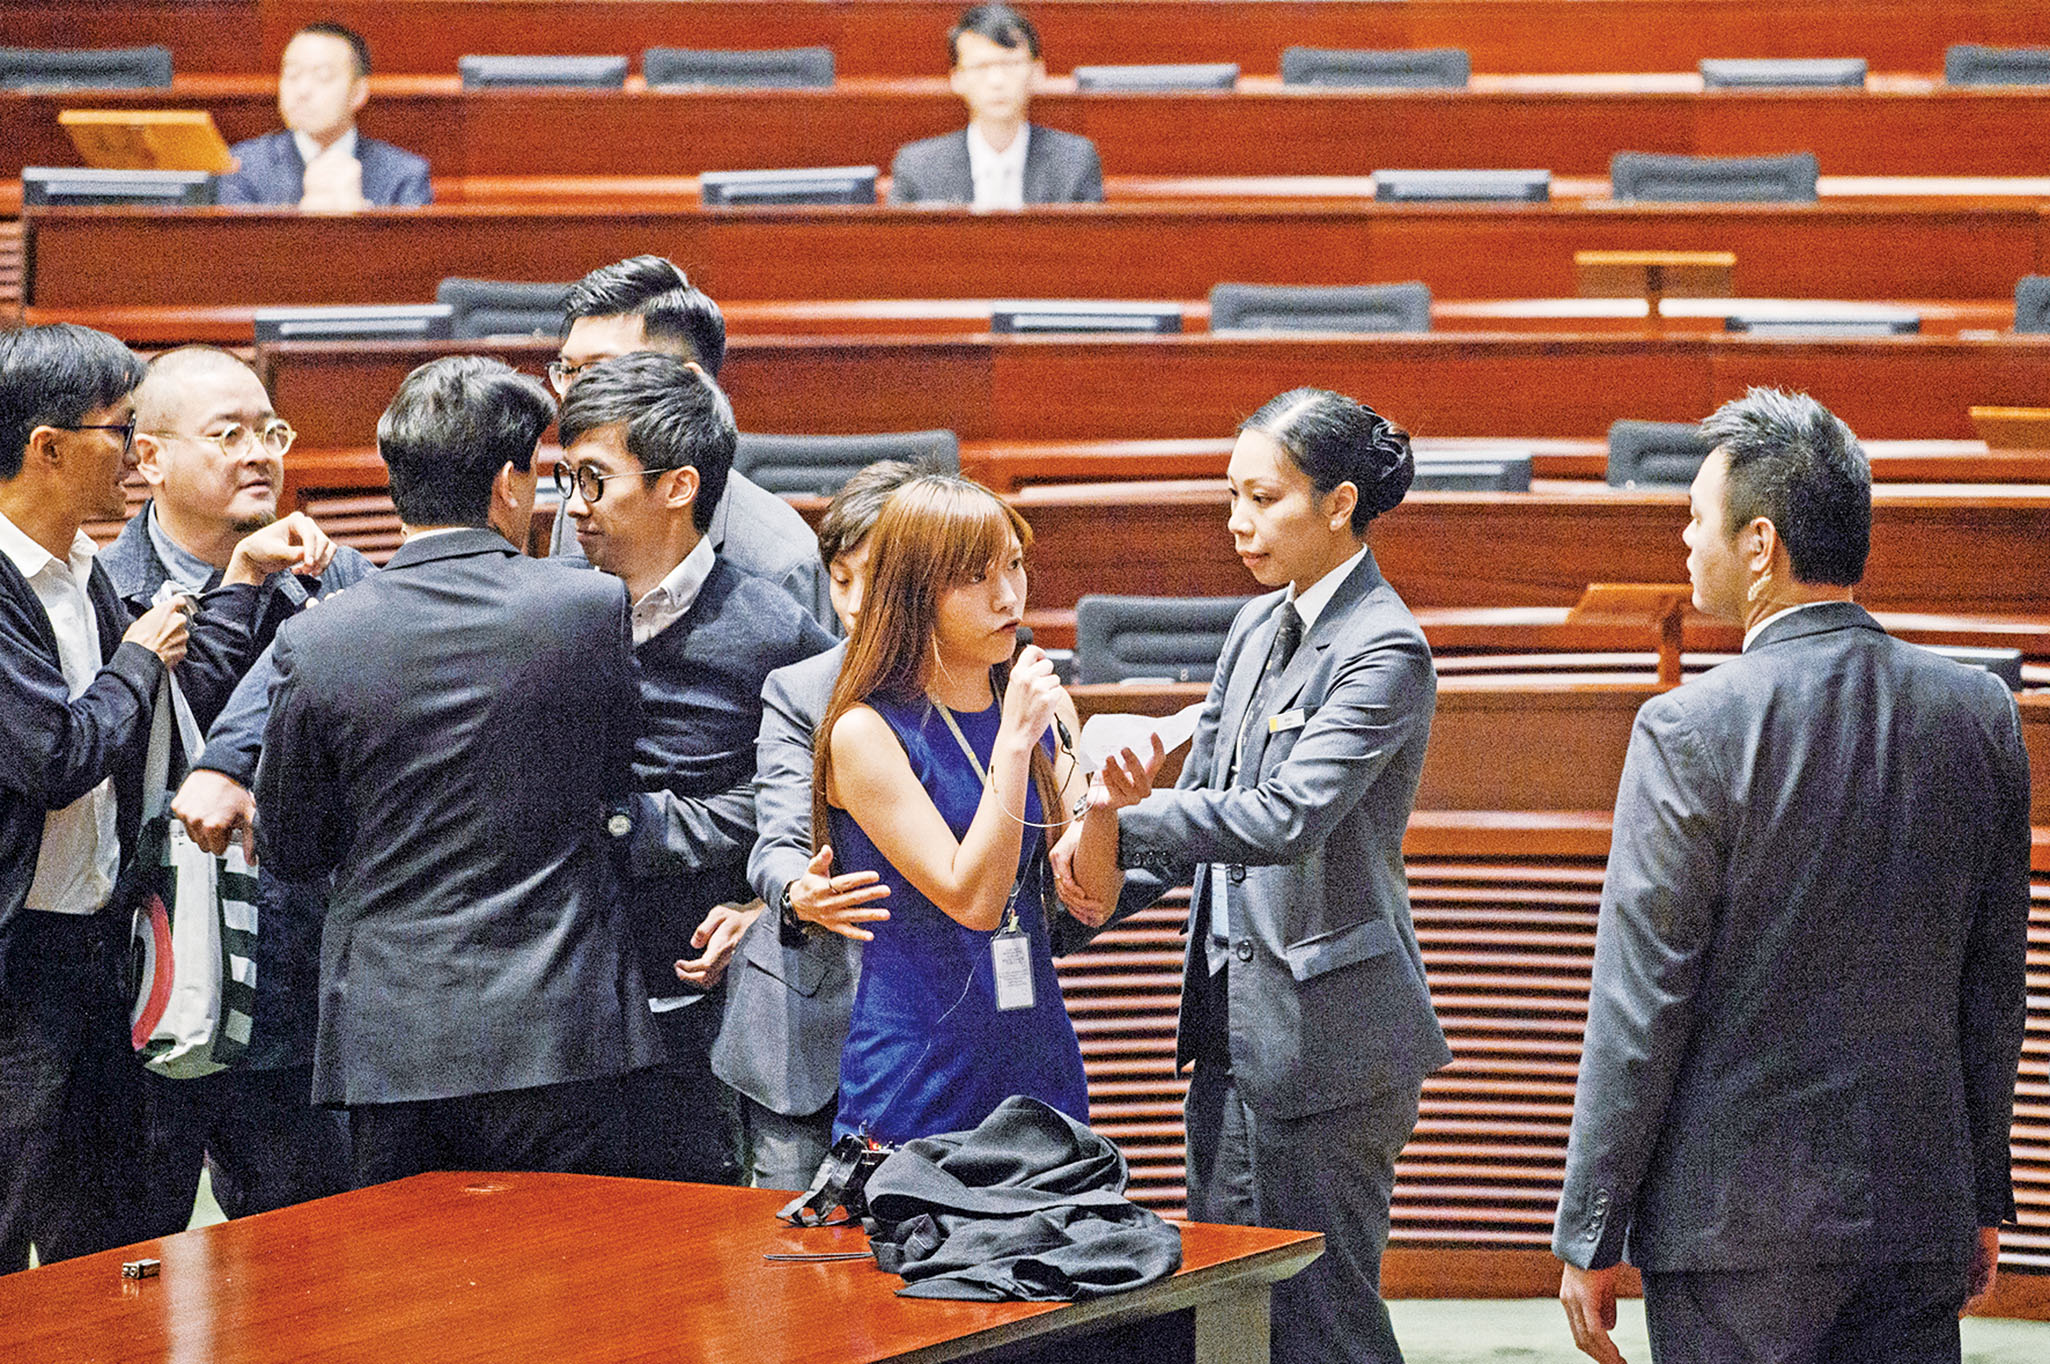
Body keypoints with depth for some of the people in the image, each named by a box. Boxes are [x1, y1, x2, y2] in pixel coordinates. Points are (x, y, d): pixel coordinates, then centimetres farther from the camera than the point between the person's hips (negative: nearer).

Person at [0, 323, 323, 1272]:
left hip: (96, 944, 9)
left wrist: (239, 580, 12)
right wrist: (139, 659, -7)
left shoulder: (81, 572, 11)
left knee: (102, 1246, 15)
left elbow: (180, 710, 15)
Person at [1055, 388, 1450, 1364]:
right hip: (1231, 1023, 9)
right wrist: (1109, 883, -2)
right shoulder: (1257, 627, 12)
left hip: (1327, 1034, -9)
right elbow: (1198, 793, 17)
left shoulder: (1385, 651, -14)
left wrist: (1120, 817, -21)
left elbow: (1285, 817, -26)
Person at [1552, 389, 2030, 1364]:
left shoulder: (1690, 731, -12)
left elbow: (1641, 1008, -11)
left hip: (1740, 1219, -5)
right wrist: (1983, 1199, 18)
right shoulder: (1980, 716, 4)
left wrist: (1589, 1237, -5)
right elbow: (1995, 985, 10)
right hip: (1922, 1210, 5)